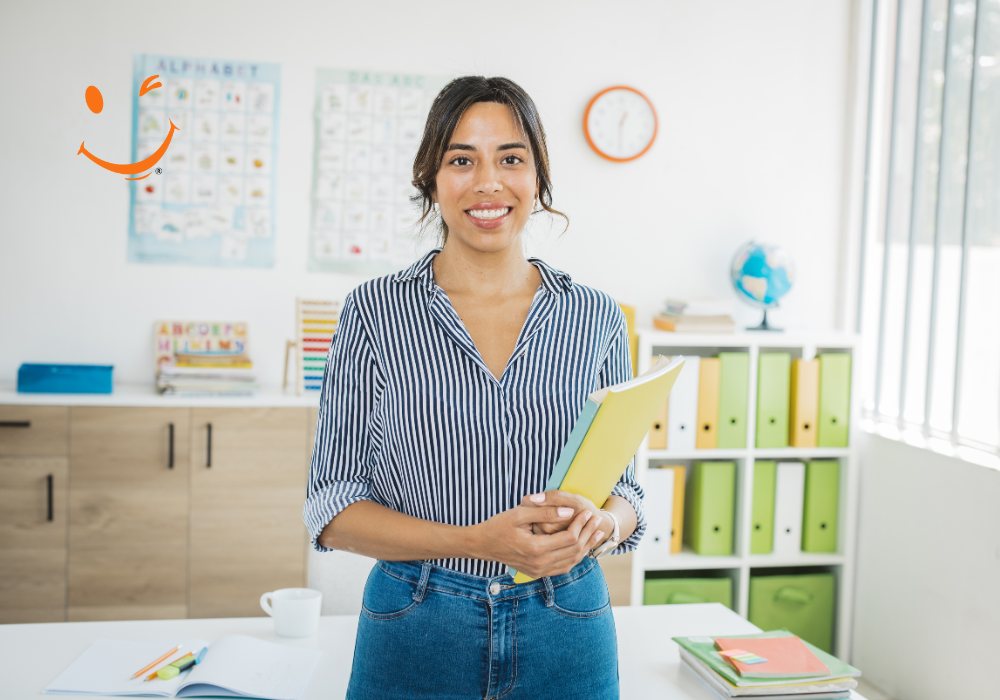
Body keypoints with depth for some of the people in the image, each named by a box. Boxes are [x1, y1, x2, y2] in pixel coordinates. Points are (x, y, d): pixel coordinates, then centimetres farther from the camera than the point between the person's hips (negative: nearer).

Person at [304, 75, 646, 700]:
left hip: (566, 640, 2)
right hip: (415, 636, -1)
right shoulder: (376, 312, -4)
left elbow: (626, 490, 8)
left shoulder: (596, 318, 1)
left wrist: (599, 524, -16)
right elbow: (333, 510, -5)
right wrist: (477, 542, -20)